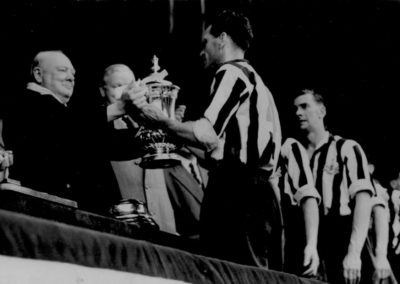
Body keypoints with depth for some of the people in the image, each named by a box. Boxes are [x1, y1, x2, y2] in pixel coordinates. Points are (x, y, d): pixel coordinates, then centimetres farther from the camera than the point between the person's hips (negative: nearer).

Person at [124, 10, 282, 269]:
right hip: (258, 189, 9)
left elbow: (208, 135, -14)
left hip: (234, 191, -9)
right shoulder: (255, 80, 24)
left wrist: (162, 121, 0)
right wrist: (182, 145, 28)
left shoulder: (231, 73, -2)